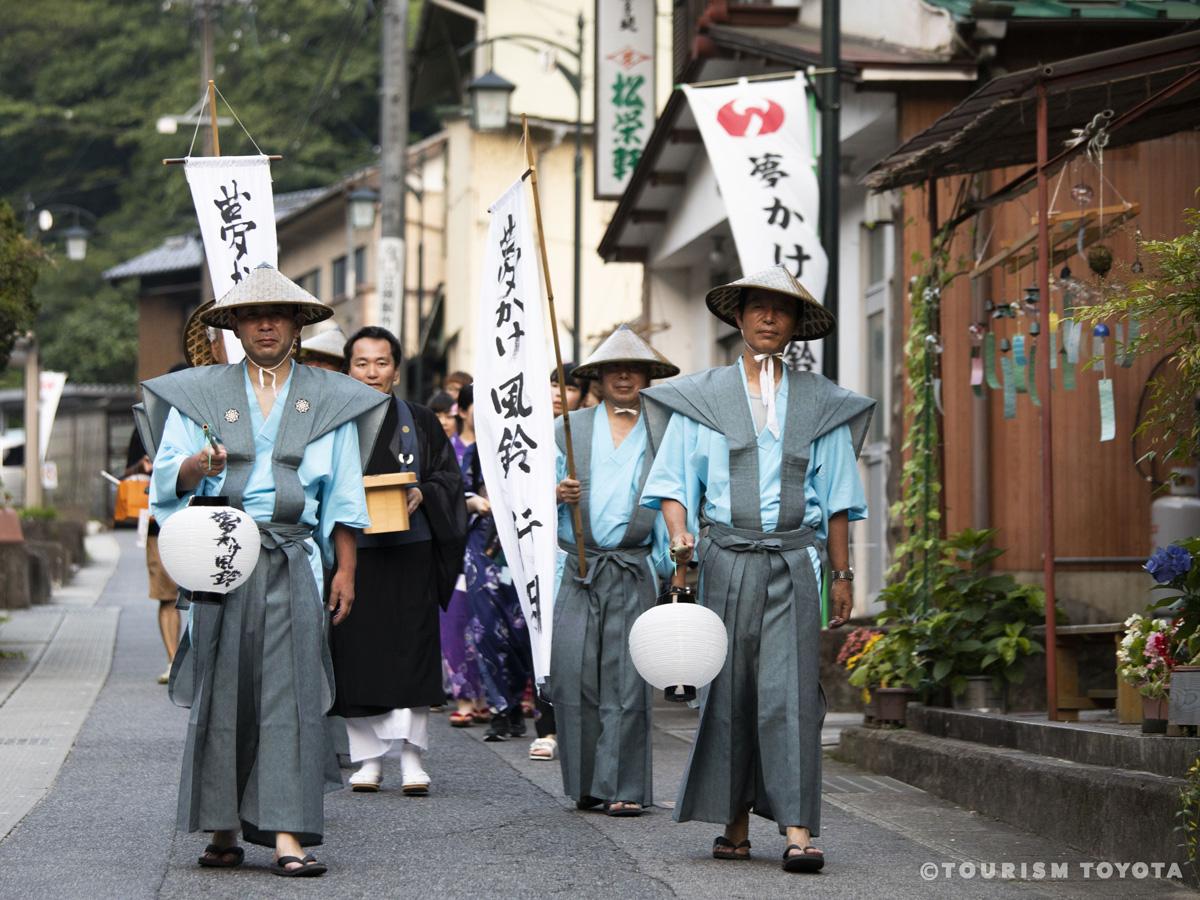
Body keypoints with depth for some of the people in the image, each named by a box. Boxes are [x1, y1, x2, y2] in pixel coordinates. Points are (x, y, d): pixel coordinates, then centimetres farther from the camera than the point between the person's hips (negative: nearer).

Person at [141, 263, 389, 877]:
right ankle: (223, 830, 6)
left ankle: (288, 836, -15)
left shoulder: (327, 401, 12)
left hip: (292, 562, 0)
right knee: (222, 689, -1)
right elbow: (167, 476, 4)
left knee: (291, 689, -9)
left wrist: (346, 570, 5)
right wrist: (196, 467, -18)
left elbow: (342, 499, 11)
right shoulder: (200, 394, 11)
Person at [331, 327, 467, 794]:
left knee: (410, 651, -7)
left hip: (410, 550, 0)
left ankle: (411, 755, -5)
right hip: (350, 550, 0)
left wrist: (422, 495, -10)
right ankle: (369, 757, 6)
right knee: (357, 654, -1)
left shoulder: (420, 422, 10)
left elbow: (449, 475, 10)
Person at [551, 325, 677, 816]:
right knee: (573, 675, -6)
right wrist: (558, 494, -6)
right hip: (579, 569, 1)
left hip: (633, 570, -1)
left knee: (625, 679, -8)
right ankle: (586, 783, 5)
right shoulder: (572, 427, 13)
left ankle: (623, 789, -5)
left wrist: (670, 563, -1)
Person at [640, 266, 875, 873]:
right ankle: (735, 824, 10)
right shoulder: (703, 398, 10)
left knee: (790, 691, -10)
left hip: (794, 561, 0)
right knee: (729, 692, 1)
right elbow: (675, 483, 5)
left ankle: (798, 830, -16)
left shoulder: (819, 403, 14)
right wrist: (679, 535, -14)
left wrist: (842, 575, 10)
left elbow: (835, 499, 14)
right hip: (727, 556, 0)